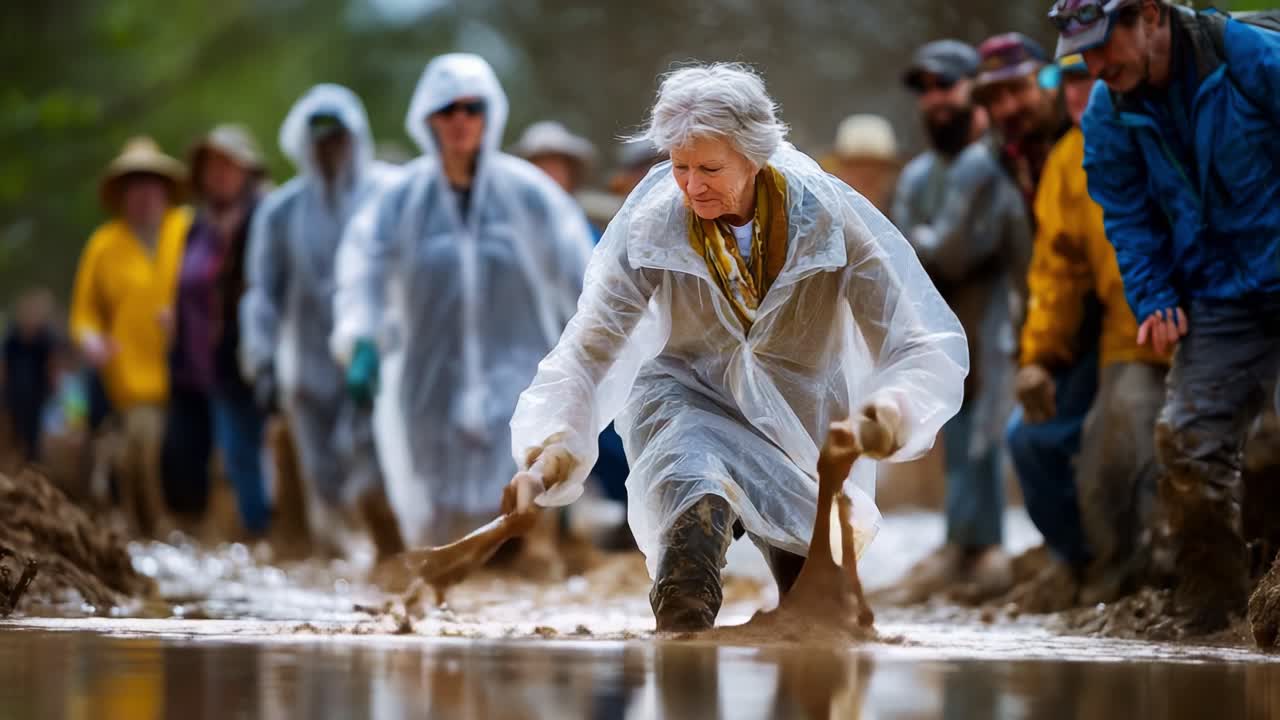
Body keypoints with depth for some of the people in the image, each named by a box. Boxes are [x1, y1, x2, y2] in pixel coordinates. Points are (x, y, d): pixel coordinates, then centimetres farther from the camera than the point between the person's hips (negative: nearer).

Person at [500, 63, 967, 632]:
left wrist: (893, 409, -51)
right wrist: (553, 444, -44)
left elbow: (927, 349, -28)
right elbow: (587, 352, -25)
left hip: (805, 418, 1)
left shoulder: (828, 219, -25)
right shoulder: (650, 223, -22)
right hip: (689, 399, -1)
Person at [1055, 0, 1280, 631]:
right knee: (1189, 441, -4)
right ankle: (1208, 606, 6)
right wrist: (1154, 301, -3)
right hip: (1220, 302, 4)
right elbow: (1128, 219, 9)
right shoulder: (1108, 117, -2)